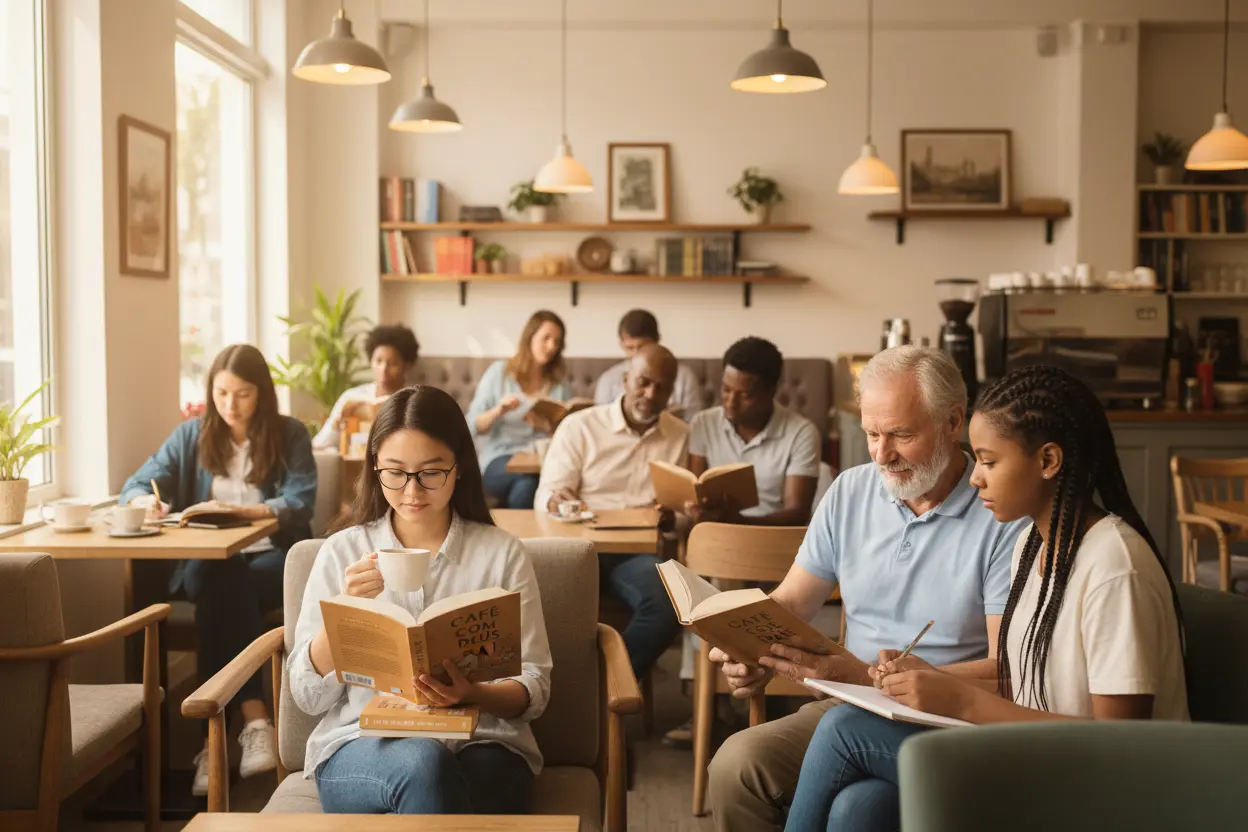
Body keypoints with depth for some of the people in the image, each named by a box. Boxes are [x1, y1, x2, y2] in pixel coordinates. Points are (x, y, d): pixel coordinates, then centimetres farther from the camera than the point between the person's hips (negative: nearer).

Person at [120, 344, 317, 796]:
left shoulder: (290, 435, 5)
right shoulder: (191, 435, 13)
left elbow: (301, 505, -7)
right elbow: (135, 486, 9)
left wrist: (240, 510, -24)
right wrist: (146, 501, -17)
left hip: (273, 557, -2)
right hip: (208, 560, 2)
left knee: (222, 594, -35)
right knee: (225, 583, -36)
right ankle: (254, 720, -42)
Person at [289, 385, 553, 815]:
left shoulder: (502, 552, 5)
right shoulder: (342, 552, 7)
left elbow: (534, 689, 4)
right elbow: (308, 696, 3)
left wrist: (472, 694, -18)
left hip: (481, 746, 0)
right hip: (360, 744, 0)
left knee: (429, 772, -35)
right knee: (424, 765, -35)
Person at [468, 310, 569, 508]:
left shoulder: (560, 385, 15)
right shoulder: (499, 372, 8)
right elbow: (472, 426, 3)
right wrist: (498, 411, -14)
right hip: (500, 461, -1)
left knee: (526, 487, -36)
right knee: (531, 479, -37)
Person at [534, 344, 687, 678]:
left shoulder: (681, 436, 14)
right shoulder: (579, 426, 7)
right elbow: (546, 497, 2)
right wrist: (555, 501, -23)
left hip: (640, 551, 2)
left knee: (669, 605, -31)